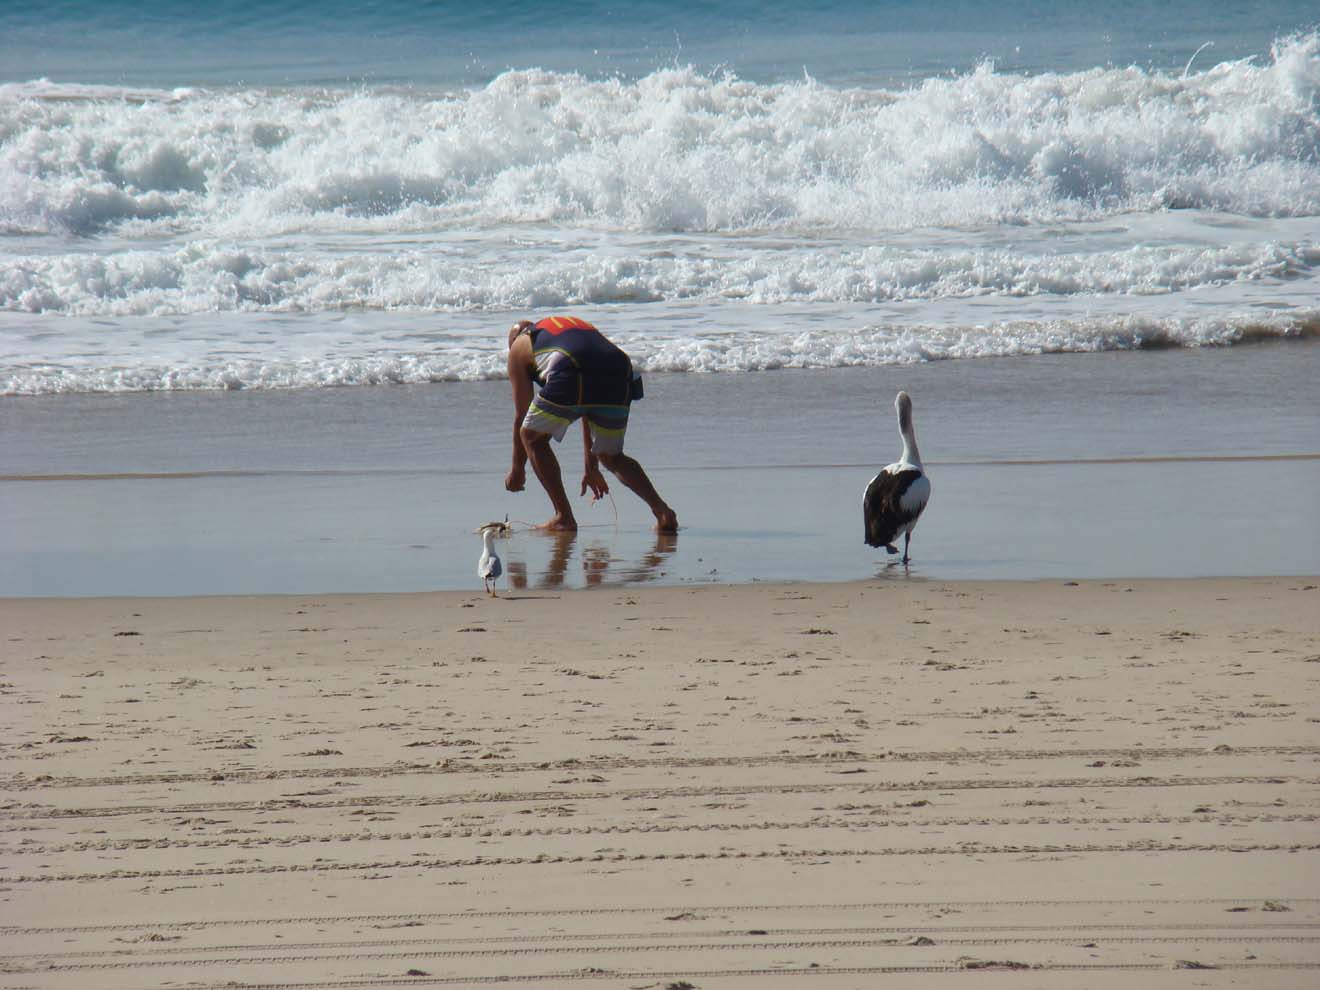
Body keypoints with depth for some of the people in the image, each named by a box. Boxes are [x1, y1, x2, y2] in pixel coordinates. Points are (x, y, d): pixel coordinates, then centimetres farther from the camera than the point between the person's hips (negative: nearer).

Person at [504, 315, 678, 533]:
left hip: (571, 380, -5)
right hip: (619, 375, 5)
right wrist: (591, 466, 48)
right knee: (612, 457, 24)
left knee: (533, 437, 20)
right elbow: (590, 413, 43)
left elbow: (522, 416, 27)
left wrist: (517, 469, 37)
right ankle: (662, 510, 5)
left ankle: (564, 517, 13)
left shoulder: (519, 345, 29)